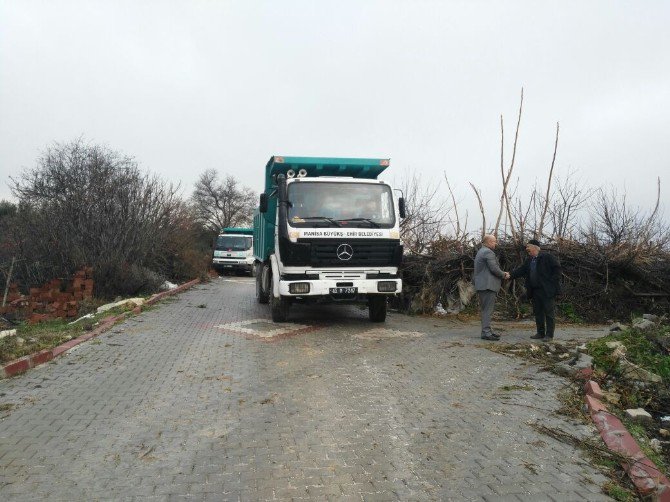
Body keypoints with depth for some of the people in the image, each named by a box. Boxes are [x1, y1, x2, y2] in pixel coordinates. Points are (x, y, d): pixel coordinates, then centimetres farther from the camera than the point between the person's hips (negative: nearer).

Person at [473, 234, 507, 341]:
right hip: (488, 285, -11)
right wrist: (503, 274, 0)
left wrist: (502, 273, 16)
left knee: (485, 310, 14)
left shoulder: (480, 252, 20)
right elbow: (494, 269, -19)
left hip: (482, 285, 11)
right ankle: (486, 332, -7)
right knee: (488, 310, -8)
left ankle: (486, 331, 19)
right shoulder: (488, 252, -13)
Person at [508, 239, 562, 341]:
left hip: (547, 290, -8)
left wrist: (553, 281, -15)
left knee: (549, 312, -2)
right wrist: (510, 275, -6)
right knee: (538, 312, 13)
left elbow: (557, 268, -10)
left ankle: (549, 335, 2)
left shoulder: (547, 257, -9)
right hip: (535, 291, 8)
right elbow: (521, 270, 9)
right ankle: (540, 333, 21)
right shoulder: (529, 260, 14)